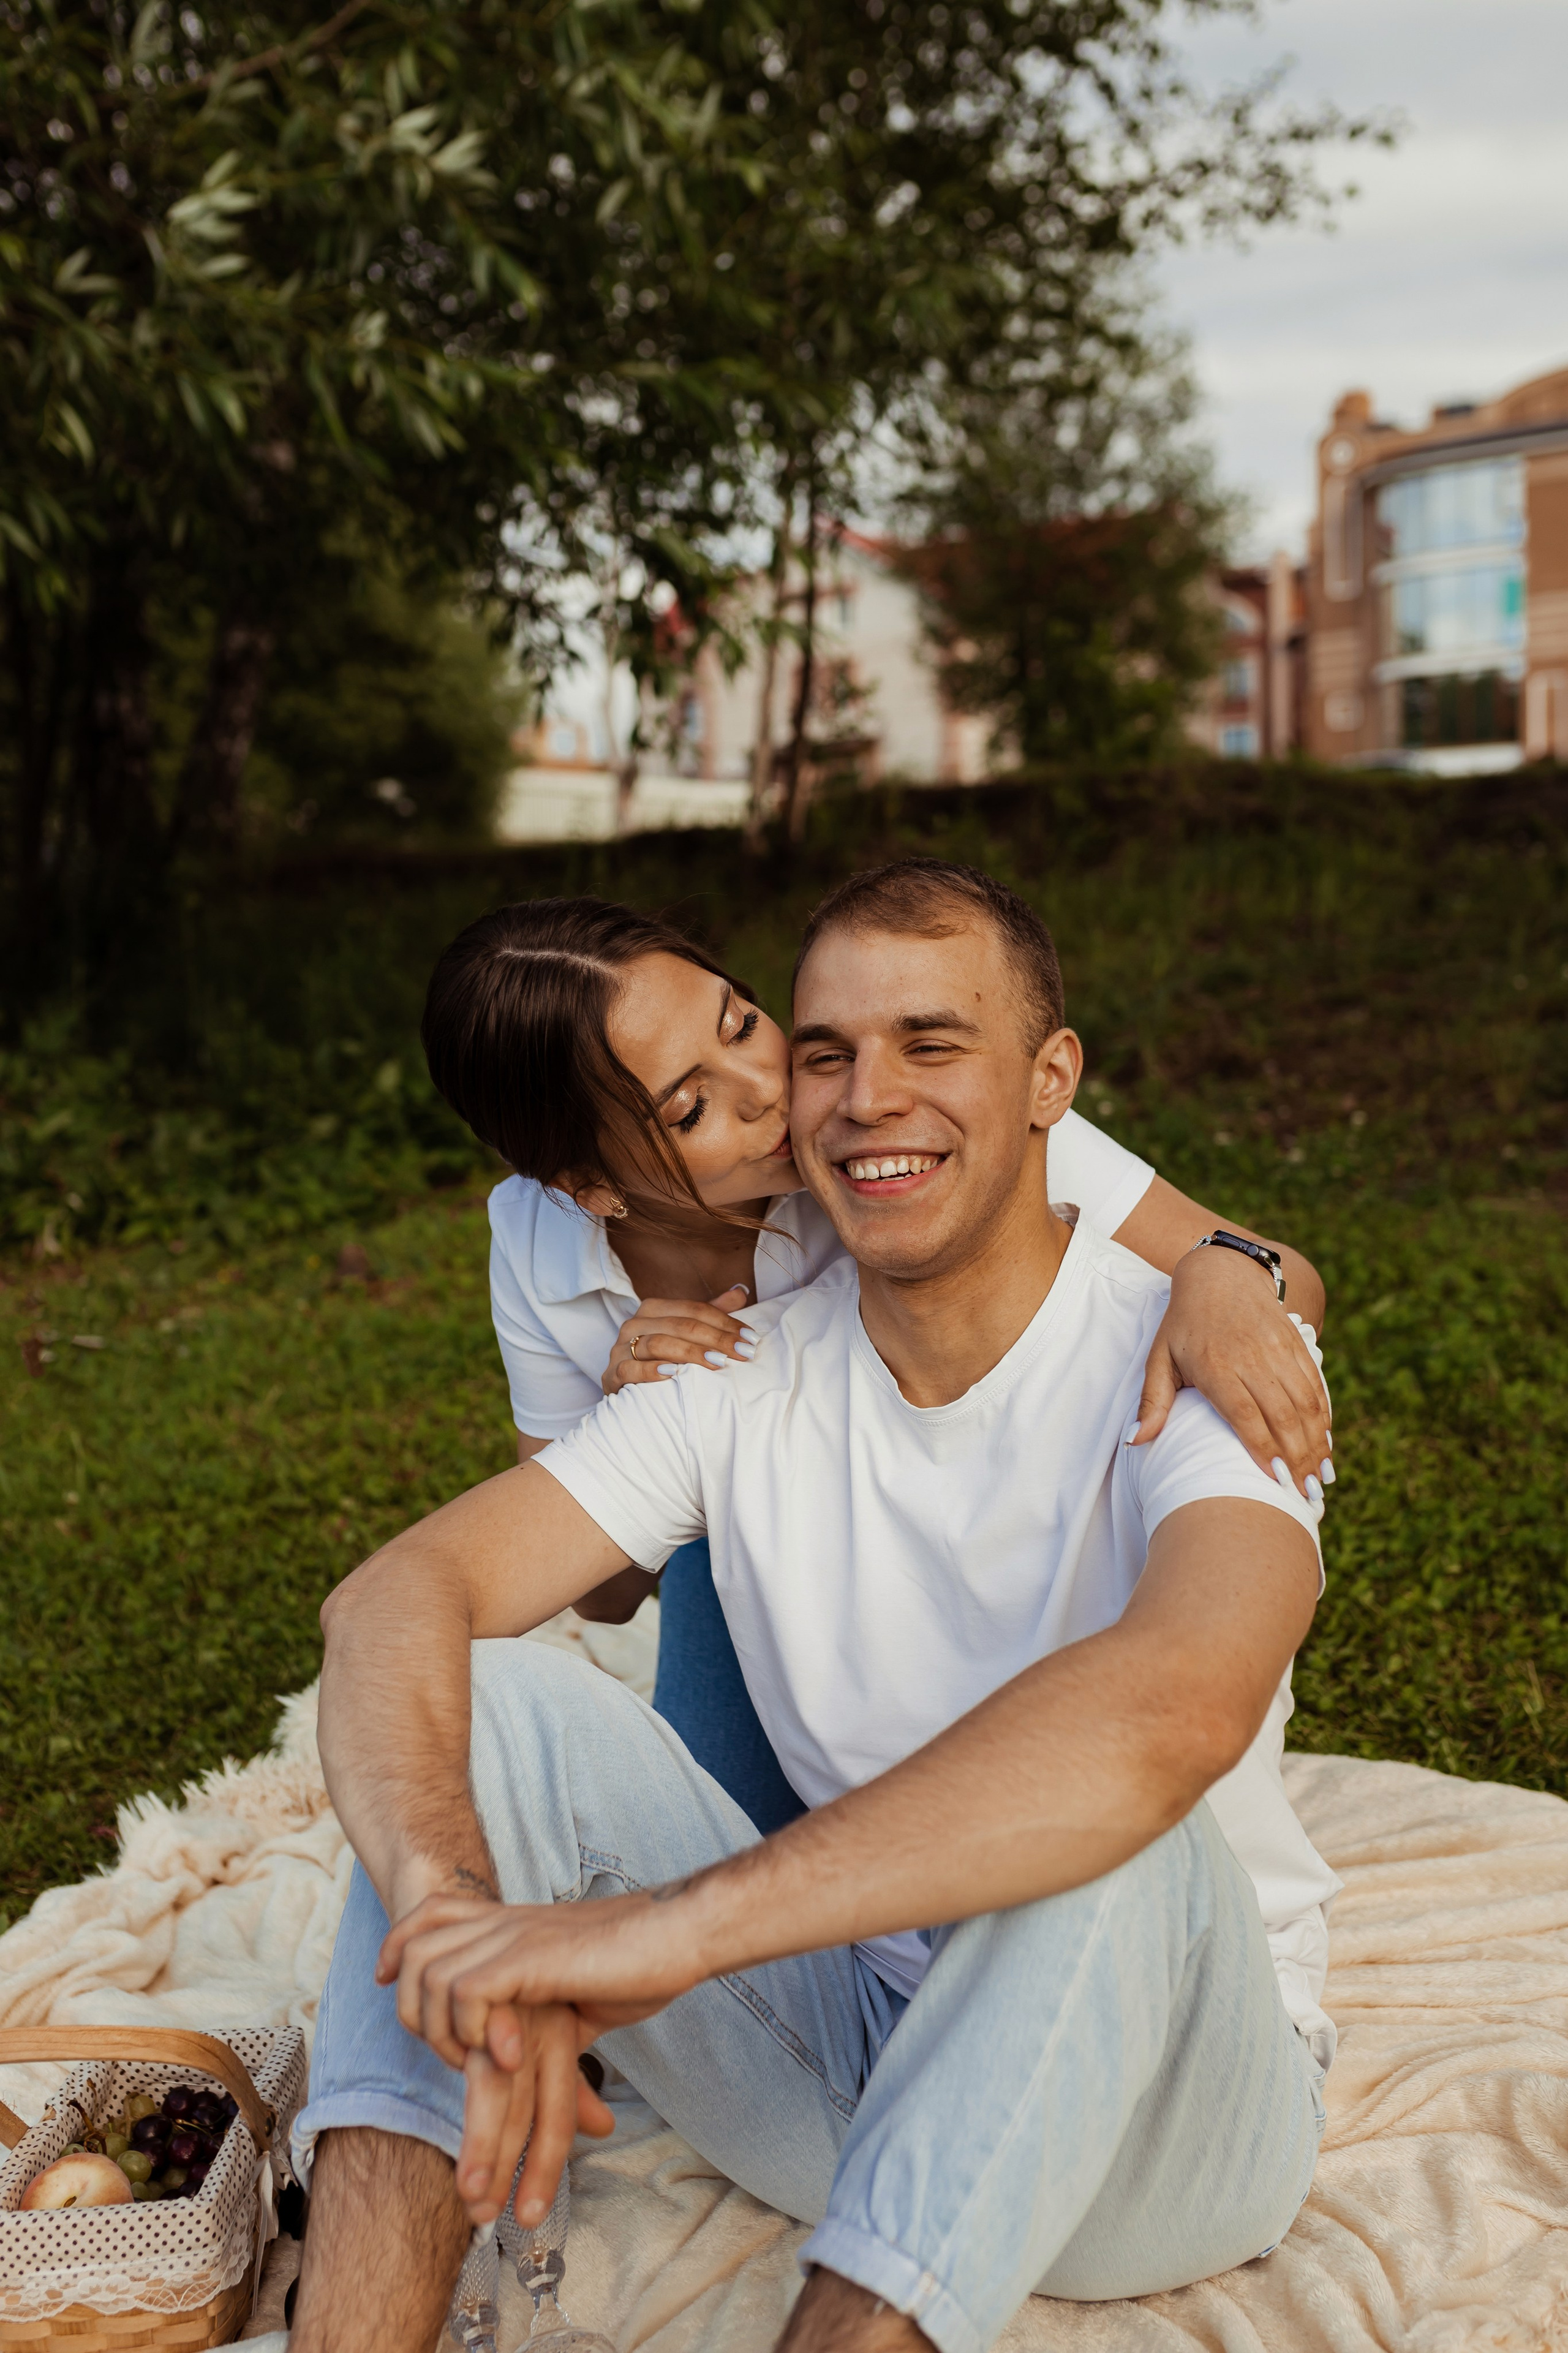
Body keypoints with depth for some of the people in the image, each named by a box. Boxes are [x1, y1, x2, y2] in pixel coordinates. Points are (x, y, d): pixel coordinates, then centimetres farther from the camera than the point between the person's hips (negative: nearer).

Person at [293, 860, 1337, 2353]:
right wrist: (451, 1903, -38)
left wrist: (672, 1924, -45)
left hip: (1155, 2099, -4)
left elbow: (1179, 1705, -41)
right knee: (486, 1695, -16)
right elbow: (393, 1599, -16)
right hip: (848, 2039, 4)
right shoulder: (748, 1378, -4)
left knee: (1118, 1842, -39)